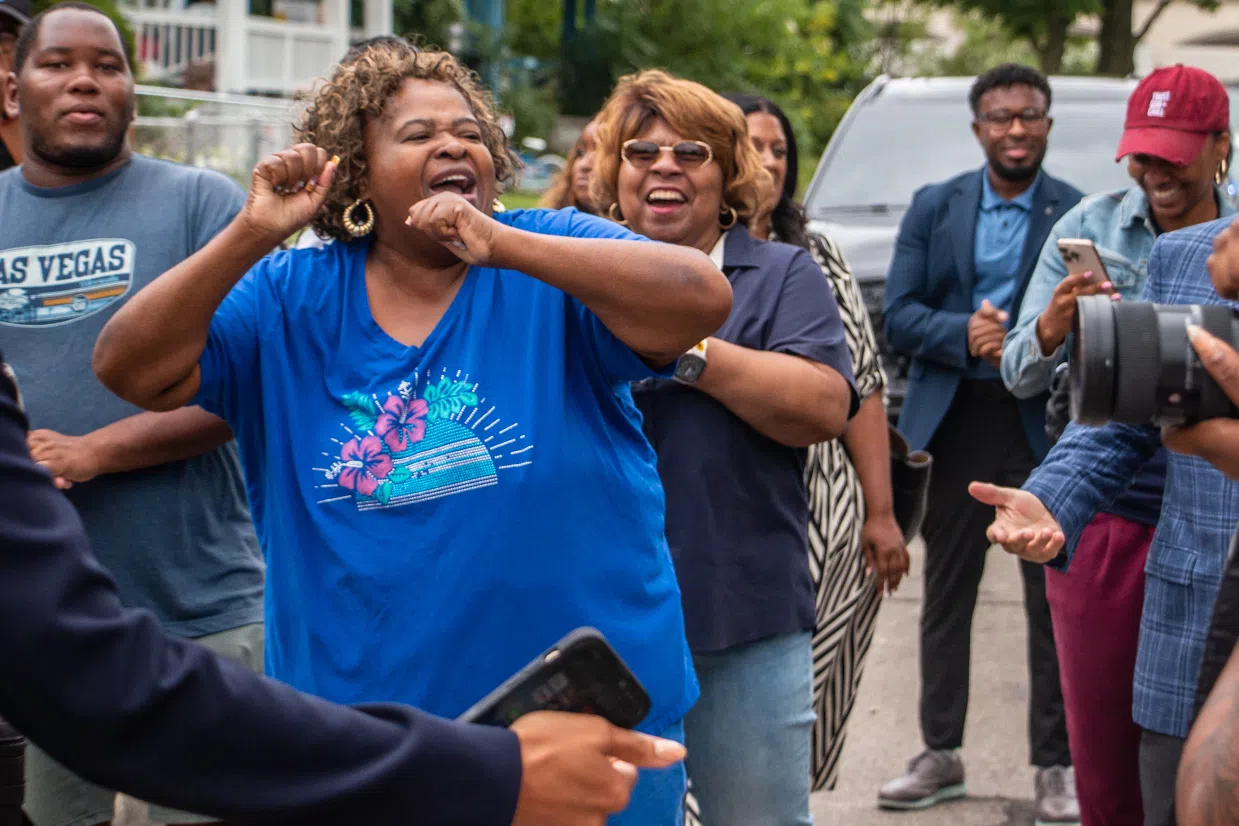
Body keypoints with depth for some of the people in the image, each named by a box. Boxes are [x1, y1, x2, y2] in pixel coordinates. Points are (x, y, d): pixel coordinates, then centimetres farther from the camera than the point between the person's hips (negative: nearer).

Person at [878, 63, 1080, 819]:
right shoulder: (934, 208, 6)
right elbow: (900, 314, 0)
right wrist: (963, 335, -17)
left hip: (1045, 425, -2)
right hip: (955, 423, 3)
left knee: (1054, 600, 3)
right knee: (947, 593, 11)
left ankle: (1058, 765, 13)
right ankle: (942, 755, 22)